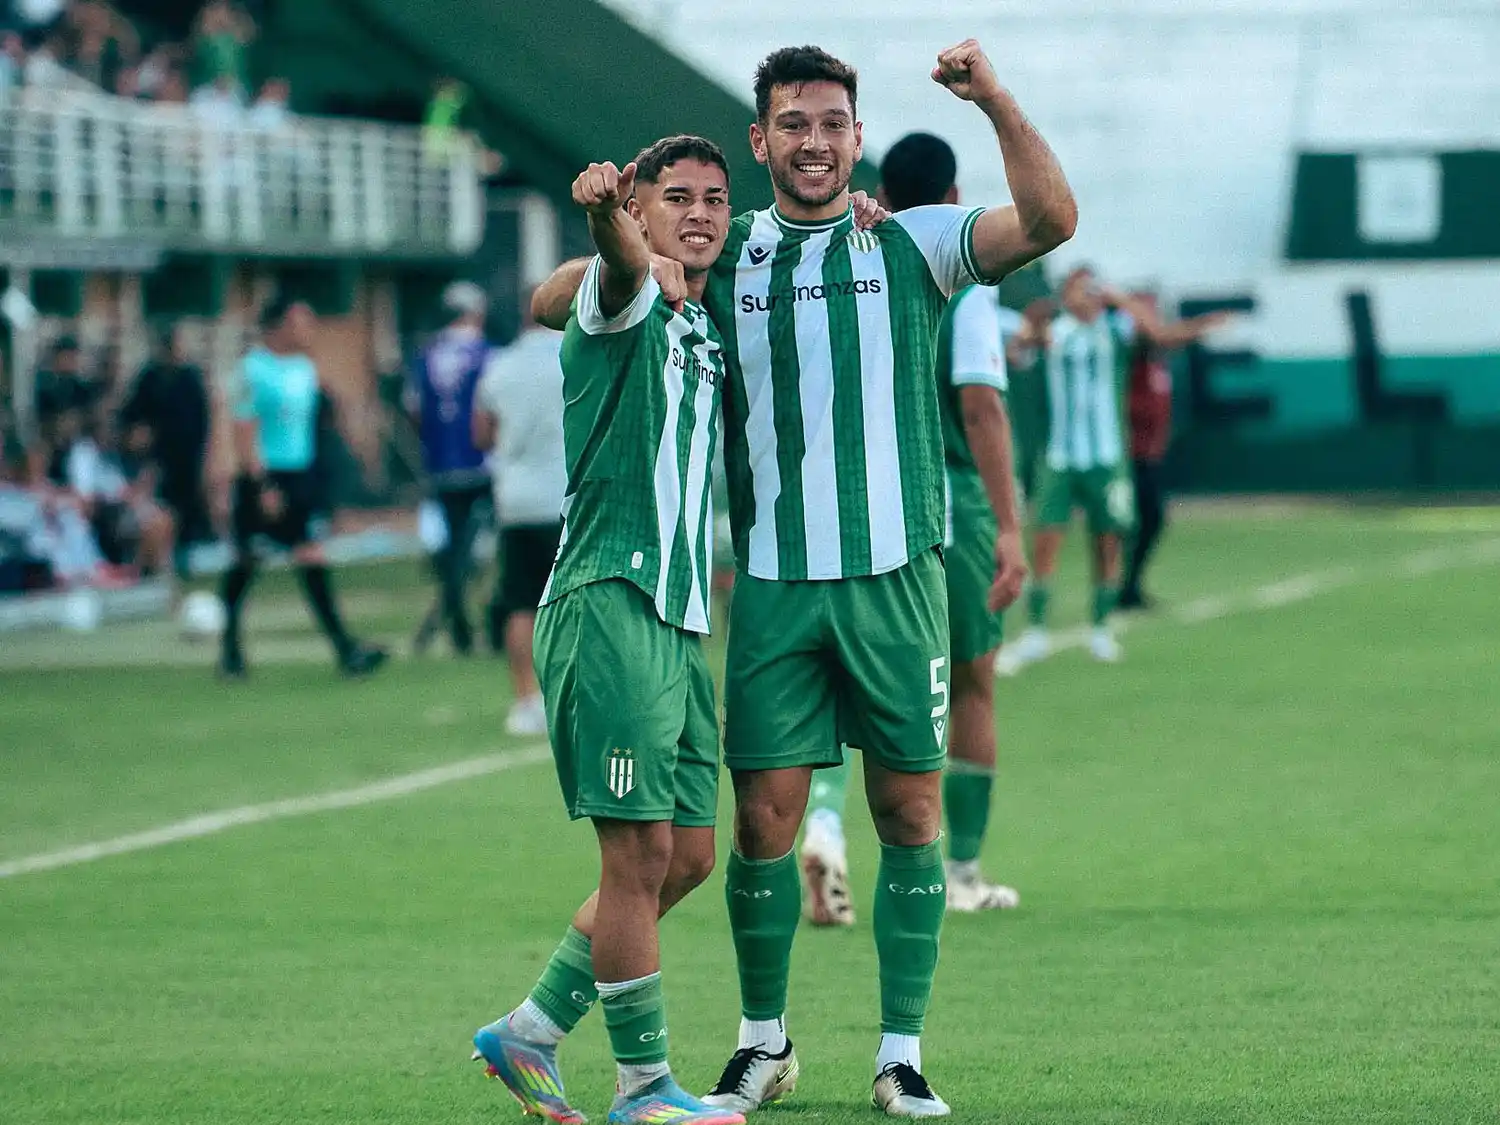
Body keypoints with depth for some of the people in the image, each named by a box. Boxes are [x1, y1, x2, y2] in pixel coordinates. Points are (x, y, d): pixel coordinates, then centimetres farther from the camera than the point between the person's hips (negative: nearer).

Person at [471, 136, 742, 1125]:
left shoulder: (710, 330, 18)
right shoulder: (627, 303, -6)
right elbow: (625, 265, -28)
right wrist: (606, 215, -55)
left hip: (681, 619, 9)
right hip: (609, 600, -9)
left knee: (686, 856, 10)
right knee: (642, 851, -9)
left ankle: (530, 1033, 21)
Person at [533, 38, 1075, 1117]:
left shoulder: (910, 245, 6)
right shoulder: (720, 259, 9)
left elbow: (1050, 221, -9)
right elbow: (553, 304, 10)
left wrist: (998, 102, -20)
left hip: (894, 573, 0)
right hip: (773, 583, 1)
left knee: (911, 813, 1)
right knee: (765, 818, 0)